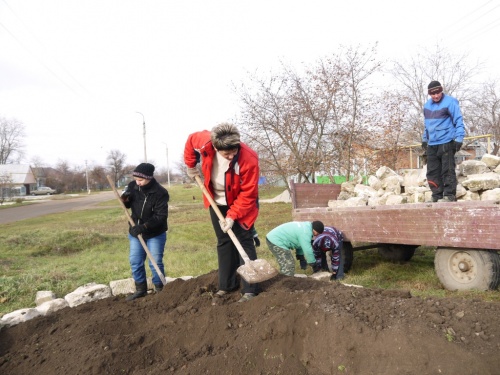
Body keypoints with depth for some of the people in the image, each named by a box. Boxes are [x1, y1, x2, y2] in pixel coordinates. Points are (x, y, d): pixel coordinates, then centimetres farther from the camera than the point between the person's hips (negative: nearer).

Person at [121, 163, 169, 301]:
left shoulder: (160, 192, -22)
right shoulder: (132, 186, -7)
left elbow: (161, 216, -24)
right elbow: (128, 205, 8)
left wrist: (144, 227, -33)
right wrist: (125, 199, -16)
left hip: (155, 233, -5)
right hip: (135, 231, 5)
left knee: (155, 263, 1)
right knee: (135, 261, 9)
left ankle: (160, 289, 18)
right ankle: (140, 289, 24)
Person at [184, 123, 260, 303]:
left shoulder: (249, 159, -35)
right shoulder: (205, 141, -24)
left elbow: (248, 194, -27)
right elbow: (190, 140, 1)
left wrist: (232, 215, -28)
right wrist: (190, 165, 4)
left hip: (241, 203, -4)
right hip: (217, 202, 5)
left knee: (244, 242, -6)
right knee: (223, 242, 11)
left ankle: (250, 289, 1)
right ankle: (227, 285, 22)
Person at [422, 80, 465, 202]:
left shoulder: (450, 102, -7)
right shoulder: (427, 105, 13)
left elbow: (458, 121, -8)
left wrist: (459, 138, -15)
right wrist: (424, 139, 23)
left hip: (446, 143, -6)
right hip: (431, 144, 7)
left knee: (448, 170, -4)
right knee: (432, 172, 6)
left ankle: (449, 195, 1)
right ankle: (437, 196, 13)